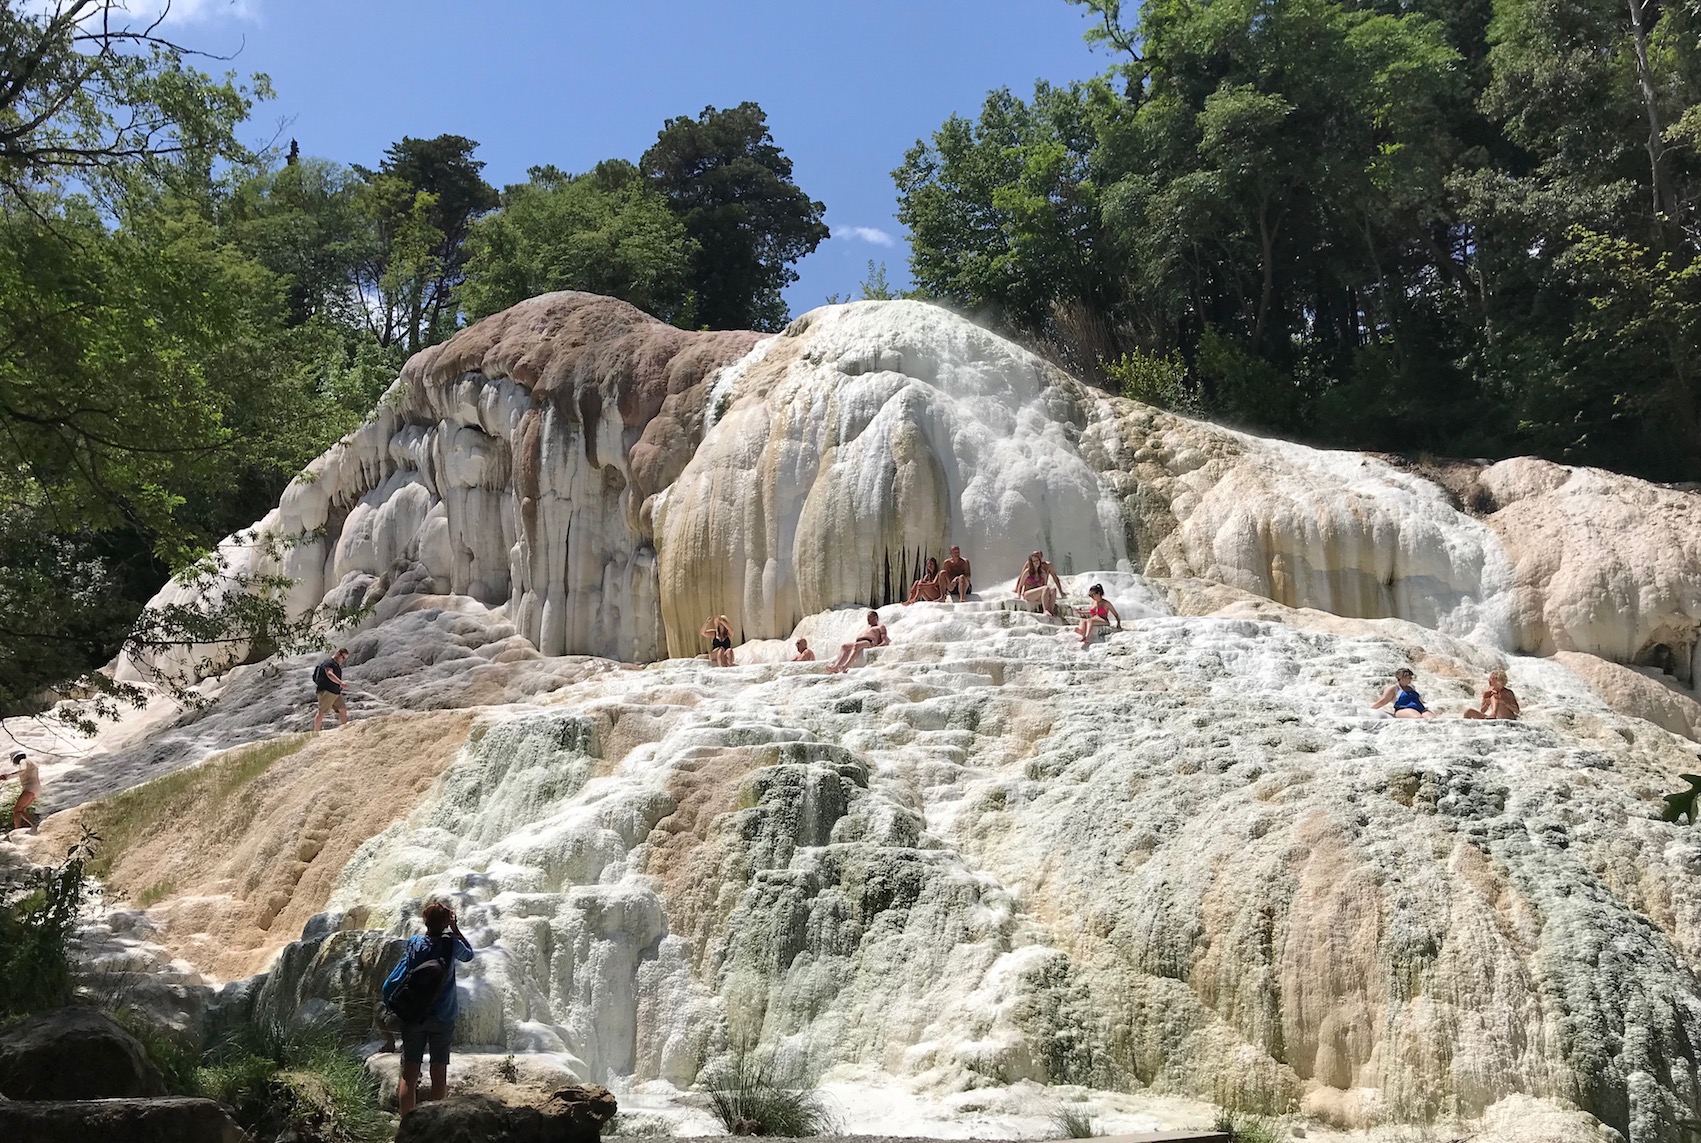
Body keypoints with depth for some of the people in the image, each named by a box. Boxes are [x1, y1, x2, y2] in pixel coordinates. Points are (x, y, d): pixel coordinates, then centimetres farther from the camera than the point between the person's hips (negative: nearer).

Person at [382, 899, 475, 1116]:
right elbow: (469, 954, 16)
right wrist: (455, 929, 13)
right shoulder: (451, 945, -8)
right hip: (443, 1018, 0)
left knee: (409, 1075, 5)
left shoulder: (414, 945, -8)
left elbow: (391, 983, -10)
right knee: (439, 1074, 8)